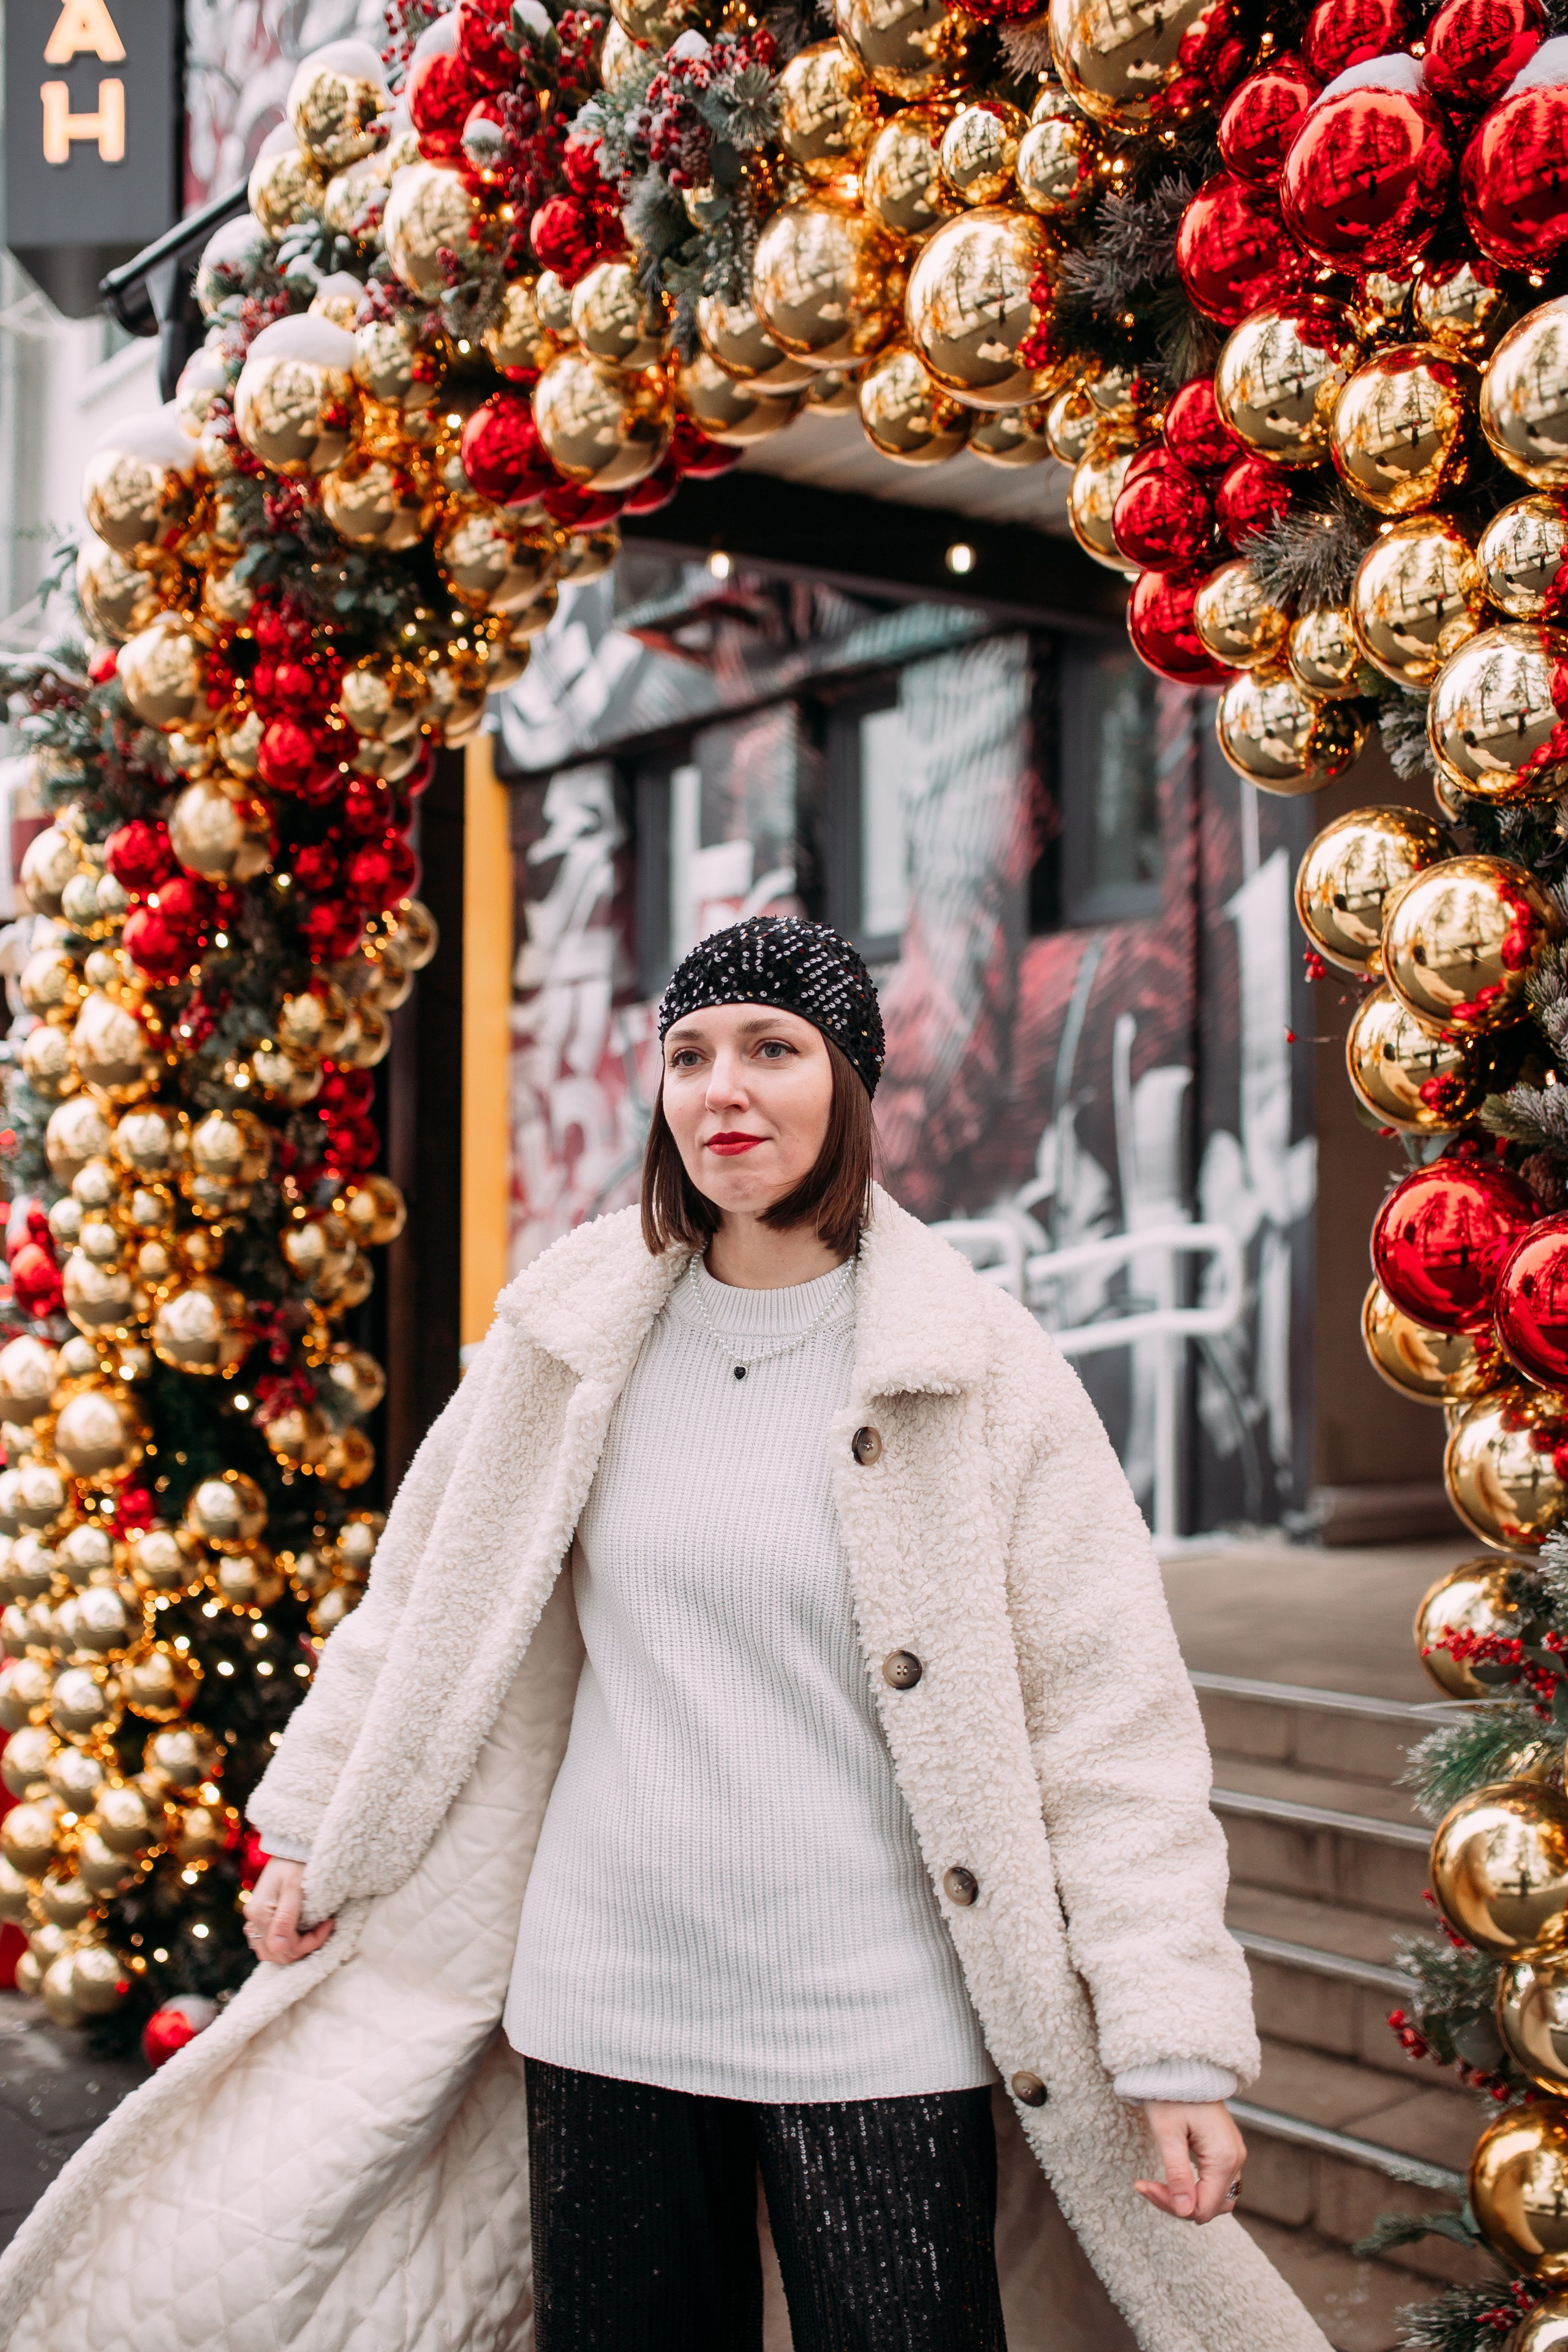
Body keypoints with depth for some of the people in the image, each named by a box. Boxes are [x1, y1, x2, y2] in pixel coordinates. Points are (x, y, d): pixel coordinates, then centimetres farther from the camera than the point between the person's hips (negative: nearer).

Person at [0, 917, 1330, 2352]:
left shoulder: (980, 1365, -7)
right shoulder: (575, 1335, 2)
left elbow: (1111, 1712, -7)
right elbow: (426, 1611, 15)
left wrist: (1177, 2047, -11)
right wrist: (315, 1839, 20)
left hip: (878, 2028, -2)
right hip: (602, 2010, 3)